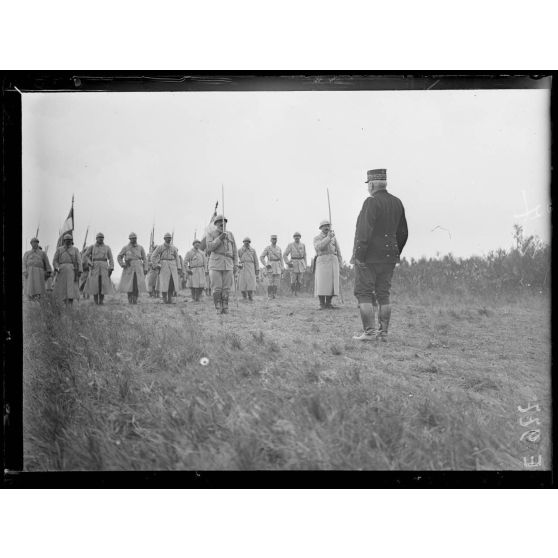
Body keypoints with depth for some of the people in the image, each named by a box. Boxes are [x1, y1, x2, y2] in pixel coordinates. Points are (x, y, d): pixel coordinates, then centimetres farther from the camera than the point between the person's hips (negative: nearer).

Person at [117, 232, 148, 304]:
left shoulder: (140, 248, 7)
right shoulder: (125, 248, 4)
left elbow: (144, 259, 9)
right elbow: (119, 257, 10)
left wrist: (145, 269, 0)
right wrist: (122, 265, -5)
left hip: (138, 268, 1)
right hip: (129, 268, -1)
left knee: (137, 285, -7)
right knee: (129, 284, -4)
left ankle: (135, 300, 0)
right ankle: (130, 300, 4)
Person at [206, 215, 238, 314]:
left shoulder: (230, 234, 13)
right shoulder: (210, 234, 5)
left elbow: (234, 251, 11)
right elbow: (210, 247, -9)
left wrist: (236, 265, 2)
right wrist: (220, 238, -18)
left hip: (228, 265, 2)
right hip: (215, 264, -2)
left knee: (226, 288, 0)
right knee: (217, 288, -4)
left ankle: (225, 309, 8)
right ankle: (218, 309, 4)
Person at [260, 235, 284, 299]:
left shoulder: (279, 248, 11)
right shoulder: (267, 248, -1)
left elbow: (281, 259, 12)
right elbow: (261, 257, -2)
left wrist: (282, 269, 5)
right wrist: (265, 265, -14)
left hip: (277, 267, 4)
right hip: (270, 267, -4)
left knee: (276, 283, 0)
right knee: (270, 283, -8)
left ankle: (274, 296, 8)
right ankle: (269, 296, -2)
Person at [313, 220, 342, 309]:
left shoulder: (333, 237, 14)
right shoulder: (317, 238, 5)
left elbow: (338, 251, 14)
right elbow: (319, 247, -15)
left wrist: (339, 263, 6)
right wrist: (328, 237, -16)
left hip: (333, 261, 3)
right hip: (322, 261, -3)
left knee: (332, 283, -2)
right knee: (322, 283, -10)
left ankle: (328, 303, 4)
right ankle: (322, 304, -5)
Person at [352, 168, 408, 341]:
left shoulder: (371, 202, -13)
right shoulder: (397, 203, 10)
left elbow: (365, 231, -21)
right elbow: (403, 233, 14)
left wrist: (359, 256, -18)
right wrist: (395, 254, 21)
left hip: (369, 257, -7)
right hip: (388, 258, 7)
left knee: (363, 293, -1)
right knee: (383, 294, 10)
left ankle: (369, 331, -5)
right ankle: (383, 332, 11)